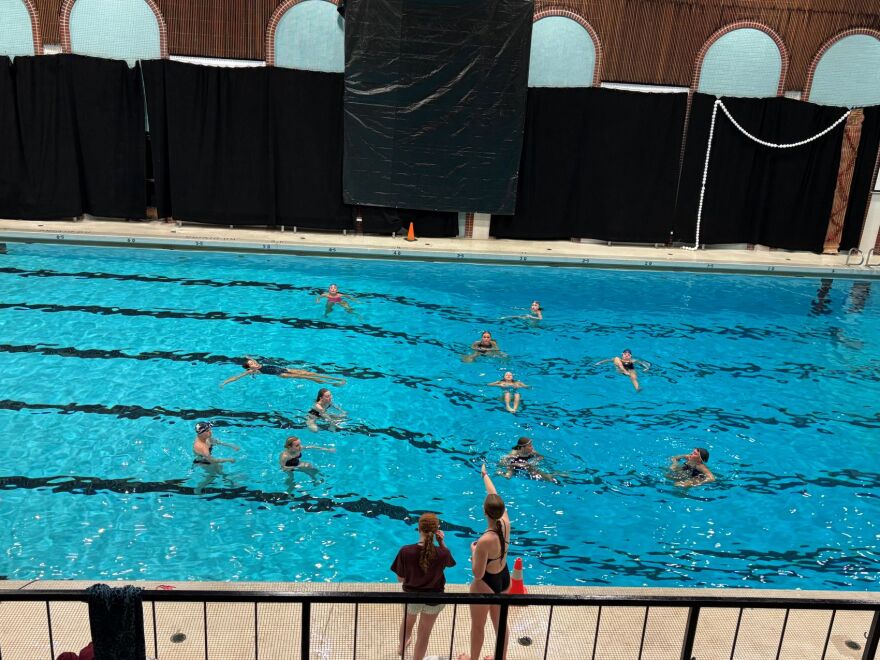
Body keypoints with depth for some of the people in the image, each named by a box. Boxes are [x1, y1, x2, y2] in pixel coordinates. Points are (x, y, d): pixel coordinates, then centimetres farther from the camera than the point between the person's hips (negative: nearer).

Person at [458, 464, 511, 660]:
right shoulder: (506, 524, -19)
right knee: (500, 623, 26)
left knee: (478, 626, 19)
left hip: (485, 585, -6)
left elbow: (478, 574, -26)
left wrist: (473, 551, -11)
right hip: (504, 579, 6)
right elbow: (495, 497, -3)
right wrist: (484, 474, 11)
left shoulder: (484, 542, -36)